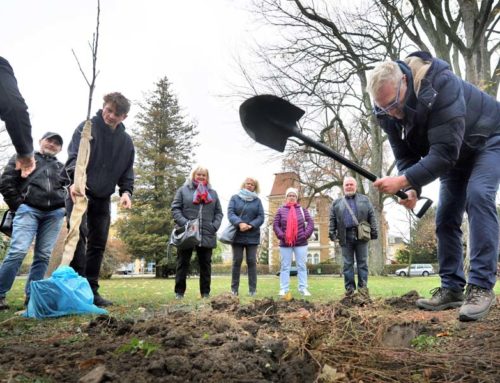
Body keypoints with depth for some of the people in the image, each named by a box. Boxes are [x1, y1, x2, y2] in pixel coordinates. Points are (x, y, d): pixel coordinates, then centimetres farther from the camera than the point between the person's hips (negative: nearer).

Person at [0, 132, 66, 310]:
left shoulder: (62, 168, 22)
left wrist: (65, 208, 6)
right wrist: (17, 205, -1)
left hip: (54, 214, 4)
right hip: (29, 210, -3)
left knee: (43, 255, 0)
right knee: (18, 252, -16)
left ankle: (32, 295, 6)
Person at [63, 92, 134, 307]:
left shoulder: (126, 141, 8)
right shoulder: (87, 128, -4)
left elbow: (127, 171, 9)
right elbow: (74, 156, -16)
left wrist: (126, 191, -10)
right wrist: (74, 180, -34)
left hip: (103, 198, 5)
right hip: (79, 192, -4)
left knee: (98, 243, 4)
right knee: (79, 234, -18)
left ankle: (91, 290, 11)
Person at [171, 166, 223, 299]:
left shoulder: (213, 193, 16)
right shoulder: (183, 190, 6)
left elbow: (219, 212, 13)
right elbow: (175, 209, -2)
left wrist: (215, 226, -4)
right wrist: (184, 223, -16)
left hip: (207, 235, 3)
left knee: (205, 264, 7)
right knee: (183, 263, 4)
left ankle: (205, 292, 15)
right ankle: (179, 292, 12)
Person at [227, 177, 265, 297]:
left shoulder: (257, 200, 10)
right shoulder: (235, 198, 7)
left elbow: (261, 217, 0)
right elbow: (230, 213, -6)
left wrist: (250, 226, -17)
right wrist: (240, 223, -23)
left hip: (252, 236, 1)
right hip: (237, 235, -1)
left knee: (251, 261, 1)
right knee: (237, 261, 1)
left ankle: (252, 289, 6)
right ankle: (234, 288, 9)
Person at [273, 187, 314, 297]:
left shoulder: (302, 210, 7)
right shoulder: (281, 210, 5)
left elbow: (311, 223, 3)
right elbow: (275, 225, 2)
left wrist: (306, 234, -9)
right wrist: (281, 235, -11)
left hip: (301, 243, 1)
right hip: (285, 243, 0)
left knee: (302, 266, 4)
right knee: (285, 267, 4)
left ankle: (303, 288, 9)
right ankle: (284, 289, 8)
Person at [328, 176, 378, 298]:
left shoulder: (365, 200, 13)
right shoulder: (336, 203, 15)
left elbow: (371, 217, 8)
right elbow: (332, 220, 11)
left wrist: (374, 232, 0)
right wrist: (332, 233, 2)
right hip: (345, 236, 1)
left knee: (362, 262, 1)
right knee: (347, 264, 2)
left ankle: (362, 287, 7)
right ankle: (349, 288, 7)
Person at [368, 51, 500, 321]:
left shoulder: (442, 86, -38)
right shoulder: (389, 113, -17)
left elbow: (444, 152, -42)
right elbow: (405, 156, -12)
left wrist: (404, 180, -48)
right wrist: (411, 189, -29)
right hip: (454, 155, 7)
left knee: (477, 196, -28)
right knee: (445, 218, -1)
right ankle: (452, 288, 6)